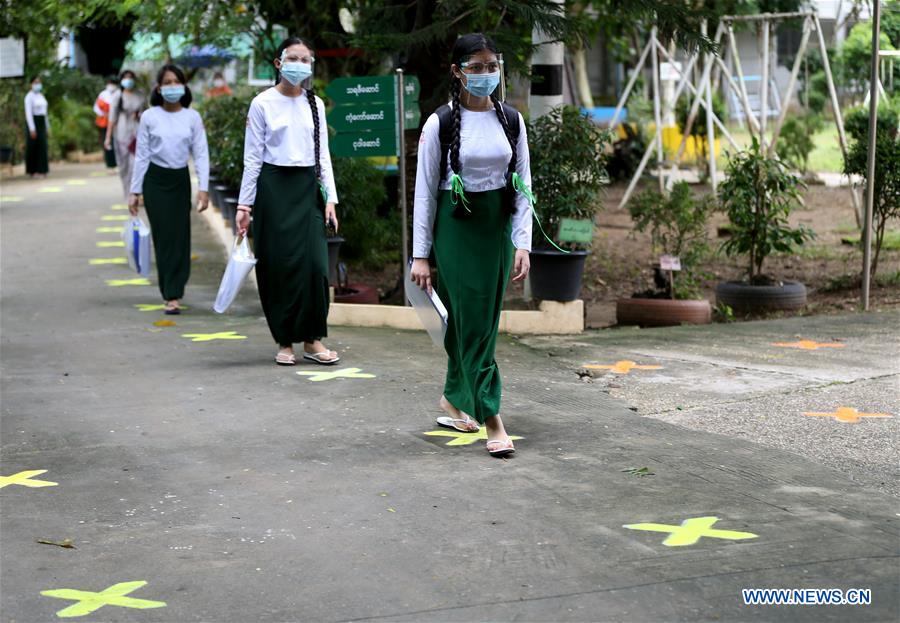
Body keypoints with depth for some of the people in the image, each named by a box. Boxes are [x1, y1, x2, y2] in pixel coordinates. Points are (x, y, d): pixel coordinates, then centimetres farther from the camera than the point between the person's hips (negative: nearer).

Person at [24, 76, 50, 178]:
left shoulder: (41, 96, 15)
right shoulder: (29, 96, -12)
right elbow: (28, 113, -17)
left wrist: (47, 127, 17)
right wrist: (32, 129, -23)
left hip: (41, 123, 8)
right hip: (33, 123, -8)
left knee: (42, 146, 5)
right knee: (33, 147, -4)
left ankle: (41, 170, 10)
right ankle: (32, 171, 2)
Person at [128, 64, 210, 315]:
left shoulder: (192, 117, 1)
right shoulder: (149, 117, -2)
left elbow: (201, 154, 0)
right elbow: (141, 156, 2)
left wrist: (203, 188, -9)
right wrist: (135, 192, 1)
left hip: (180, 181, 1)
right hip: (155, 181, -1)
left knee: (180, 236, -1)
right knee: (164, 236, -4)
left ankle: (172, 294, 7)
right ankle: (171, 294, 1)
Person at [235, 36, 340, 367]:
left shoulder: (315, 104, 10)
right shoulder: (263, 103, -1)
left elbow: (323, 154, 13)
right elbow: (252, 157, -1)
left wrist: (330, 198, 5)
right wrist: (244, 204, -4)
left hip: (308, 187, 3)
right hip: (274, 186, -3)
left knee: (315, 263, -6)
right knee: (279, 265, -2)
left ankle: (313, 340, 3)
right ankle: (285, 342, 8)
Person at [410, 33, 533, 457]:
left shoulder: (511, 120, 4)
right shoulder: (441, 124, -6)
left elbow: (523, 185, 5)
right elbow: (425, 191, -4)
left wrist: (522, 244, -2)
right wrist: (420, 255, -5)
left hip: (498, 227, 4)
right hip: (456, 228, -4)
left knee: (485, 321, 10)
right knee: (471, 321, -7)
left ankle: (454, 397, 29)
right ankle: (492, 420, -7)